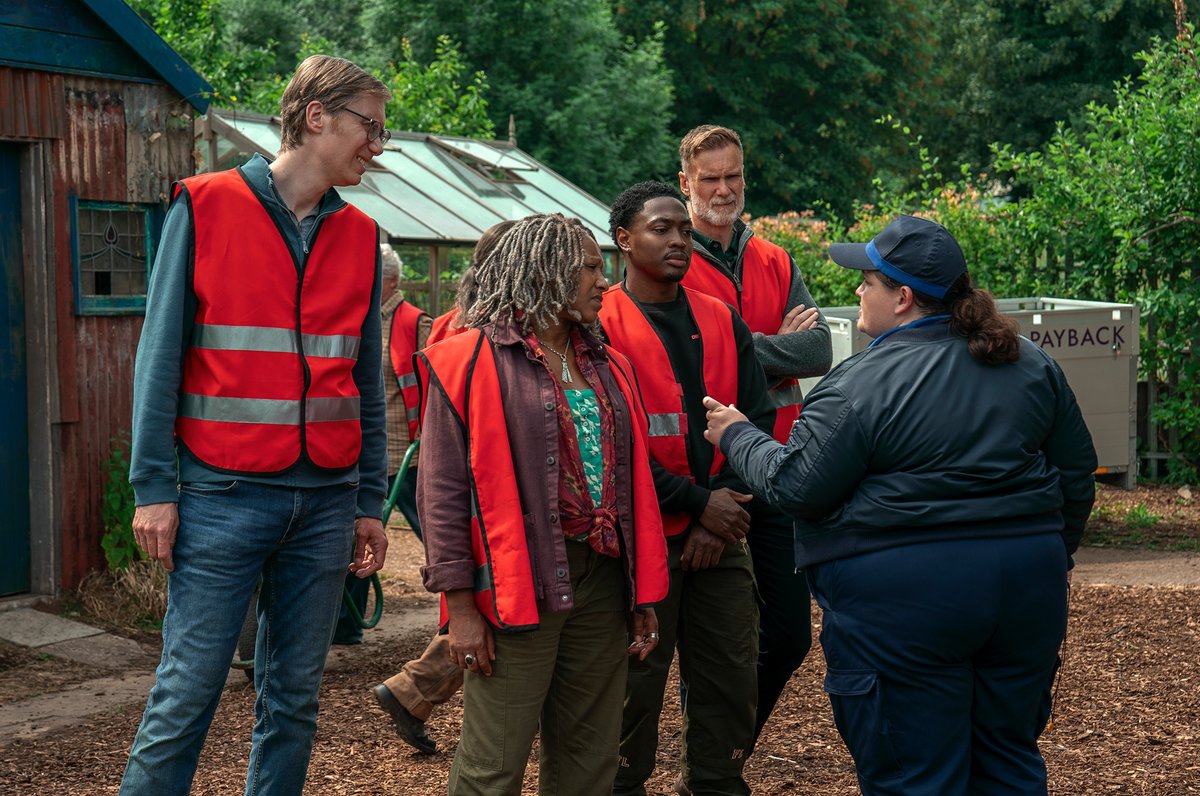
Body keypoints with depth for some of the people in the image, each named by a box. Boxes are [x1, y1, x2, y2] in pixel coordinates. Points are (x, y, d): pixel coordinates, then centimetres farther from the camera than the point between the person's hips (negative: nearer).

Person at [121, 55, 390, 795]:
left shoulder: (360, 236, 11)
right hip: (225, 494, -4)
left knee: (295, 697, 8)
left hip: (327, 500, 4)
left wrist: (371, 502, 10)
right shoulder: (205, 208, -2)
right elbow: (162, 355, -3)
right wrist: (154, 488, -8)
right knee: (188, 691, -3)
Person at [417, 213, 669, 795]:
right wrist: (460, 605, -13)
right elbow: (441, 490, -8)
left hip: (601, 581, 6)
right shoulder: (473, 361, -4)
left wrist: (645, 596, 13)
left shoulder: (608, 367, 17)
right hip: (517, 588, -6)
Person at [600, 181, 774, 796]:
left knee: (732, 678, 8)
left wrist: (726, 503, -6)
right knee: (637, 683, 1)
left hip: (722, 535, 5)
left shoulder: (723, 322, 12)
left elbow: (757, 418, 8)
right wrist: (698, 502, -13)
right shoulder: (600, 326, -4)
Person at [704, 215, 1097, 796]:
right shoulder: (1031, 364, 8)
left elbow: (796, 487, -9)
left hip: (904, 594, -6)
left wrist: (737, 436, 7)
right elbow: (1076, 474, 14)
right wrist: (1052, 559, 27)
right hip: (1029, 584, 6)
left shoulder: (860, 385, -12)